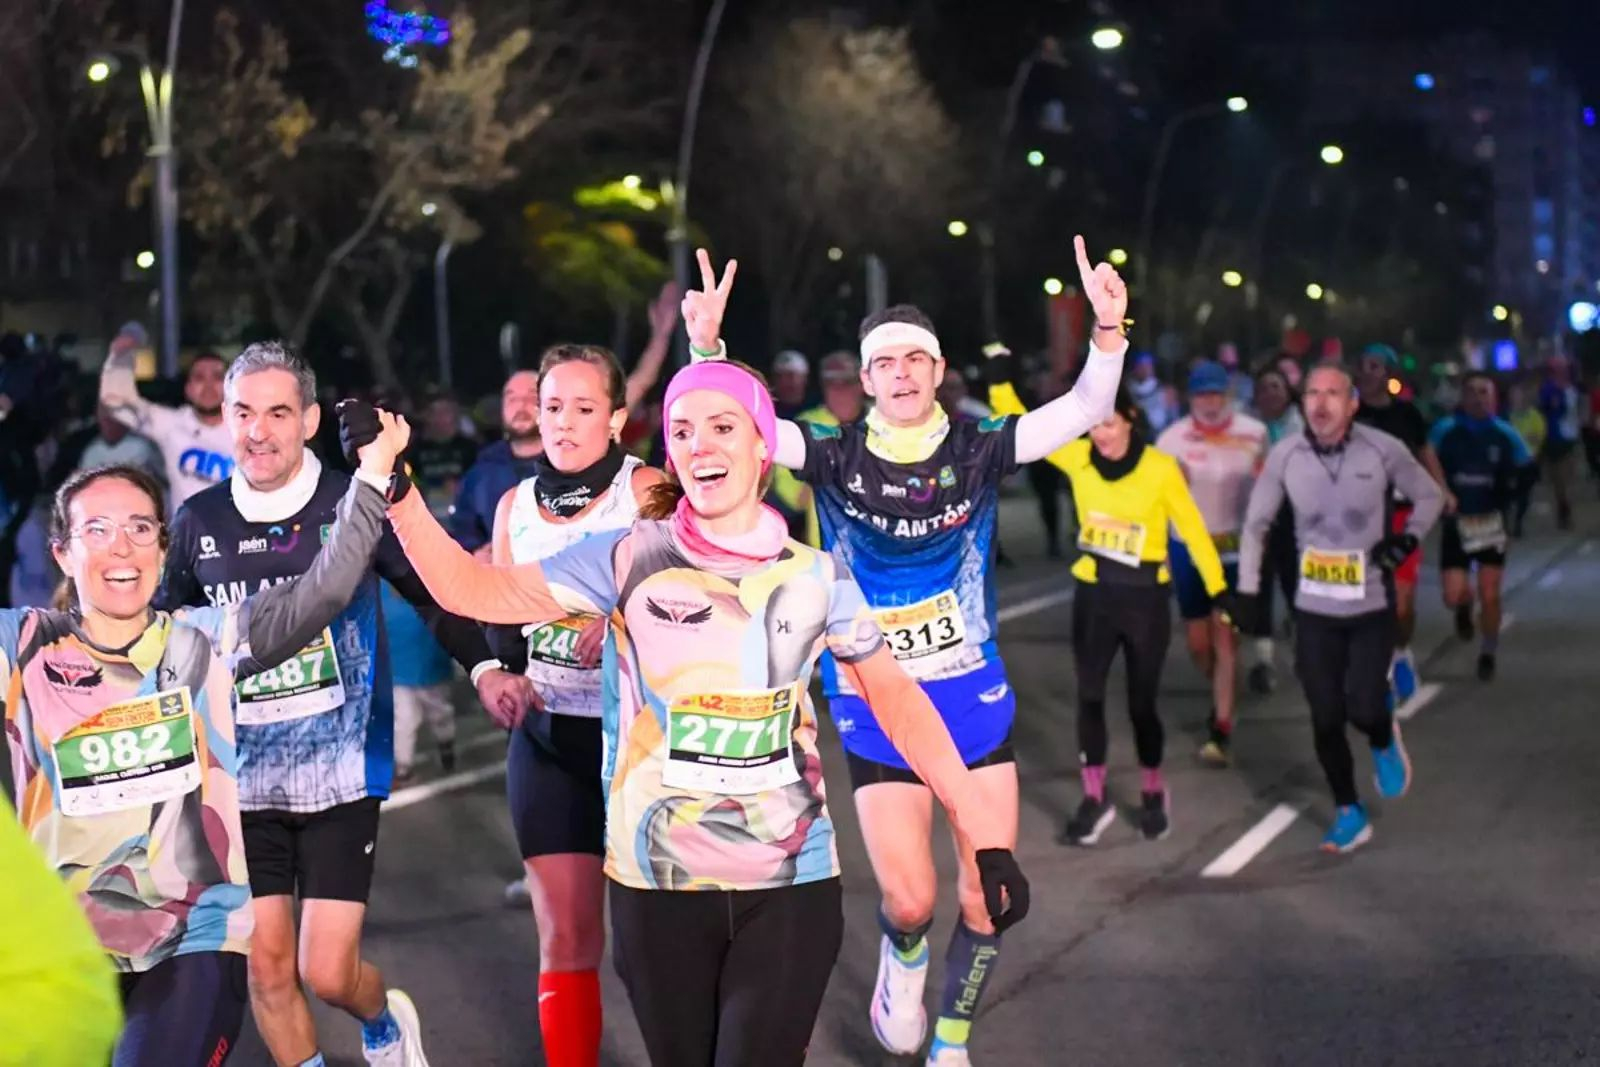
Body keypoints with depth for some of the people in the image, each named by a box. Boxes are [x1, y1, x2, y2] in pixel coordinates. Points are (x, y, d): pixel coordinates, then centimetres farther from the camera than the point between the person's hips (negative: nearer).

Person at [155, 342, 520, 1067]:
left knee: (328, 974, -4)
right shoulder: (198, 521, 1)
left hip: (342, 775, -3)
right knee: (266, 966, 4)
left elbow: (436, 594, 3)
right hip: (243, 780, 3)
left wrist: (483, 668, -12)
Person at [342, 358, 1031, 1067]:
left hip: (792, 884, 0)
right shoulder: (628, 558, -3)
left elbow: (895, 696, 7)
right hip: (657, 885, 0)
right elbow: (475, 590, -4)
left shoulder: (816, 576, 2)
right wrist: (397, 490, -17)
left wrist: (983, 830, 2)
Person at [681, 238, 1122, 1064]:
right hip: (874, 706, -1)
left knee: (990, 891, 2)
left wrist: (1108, 330, -33)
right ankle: (902, 958, 32)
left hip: (974, 697, 1)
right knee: (909, 899, -6)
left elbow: (1085, 409, -16)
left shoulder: (979, 449, -6)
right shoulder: (836, 457, -7)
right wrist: (706, 347, -34)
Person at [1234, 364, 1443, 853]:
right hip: (1314, 609, 2)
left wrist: (1408, 539, -12)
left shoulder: (1384, 450, -13)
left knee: (1363, 709, -9)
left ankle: (1384, 742, 29)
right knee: (1326, 719, 3)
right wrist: (1248, 589, 2)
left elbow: (1430, 496, 5)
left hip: (1372, 606, -2)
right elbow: (1256, 523, 5)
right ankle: (1350, 815, 21)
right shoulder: (1285, 456, -8)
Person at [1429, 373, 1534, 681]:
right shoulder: (1445, 431, -7)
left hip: (1490, 524, 1)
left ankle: (1488, 654, 20)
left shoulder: (1504, 434, -3)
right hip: (1456, 523, -1)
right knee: (1453, 596, -8)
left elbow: (1526, 473, 7)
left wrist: (1504, 500, -5)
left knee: (1490, 596, 1)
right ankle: (1465, 608, 30)